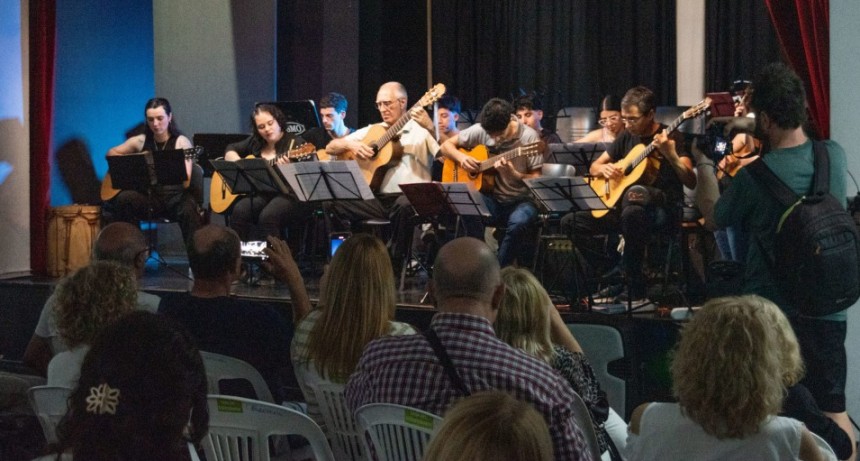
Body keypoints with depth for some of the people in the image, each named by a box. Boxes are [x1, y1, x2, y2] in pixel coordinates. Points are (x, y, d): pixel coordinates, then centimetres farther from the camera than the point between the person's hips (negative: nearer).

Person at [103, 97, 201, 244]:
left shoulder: (181, 142, -2)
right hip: (149, 196, 3)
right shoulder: (141, 141, 9)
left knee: (189, 209, -37)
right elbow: (111, 153, 20)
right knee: (123, 199, -28)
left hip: (176, 196, -3)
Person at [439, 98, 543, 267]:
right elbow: (447, 145, 11)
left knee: (519, 222, -37)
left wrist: (513, 174, -26)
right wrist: (461, 158, -10)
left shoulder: (528, 137, -9)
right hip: (491, 198, 2)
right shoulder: (480, 131, 0)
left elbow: (537, 181, -8)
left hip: (520, 201, -2)